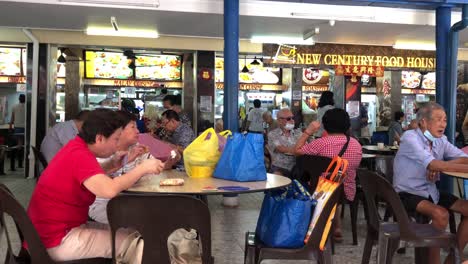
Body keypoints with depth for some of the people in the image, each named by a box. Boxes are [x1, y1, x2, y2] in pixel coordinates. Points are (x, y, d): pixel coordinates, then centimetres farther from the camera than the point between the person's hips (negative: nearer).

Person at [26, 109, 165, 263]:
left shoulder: (76, 148, 4)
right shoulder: (80, 156, -25)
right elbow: (109, 189, -38)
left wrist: (111, 165, 2)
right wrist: (142, 168, -24)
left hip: (56, 229, 10)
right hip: (57, 241, -9)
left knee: (129, 234, 12)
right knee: (136, 243, -9)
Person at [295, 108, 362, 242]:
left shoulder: (321, 143, -21)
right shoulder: (357, 144, -4)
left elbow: (297, 150, -11)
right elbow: (354, 167, 11)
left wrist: (308, 131, -7)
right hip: (348, 194, 5)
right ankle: (337, 227, 32)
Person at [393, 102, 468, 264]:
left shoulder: (441, 140, 5)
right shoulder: (410, 137, -16)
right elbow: (433, 165, -27)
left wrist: (440, 166, -23)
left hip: (431, 192, 8)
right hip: (408, 193, -7)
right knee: (441, 214, -29)